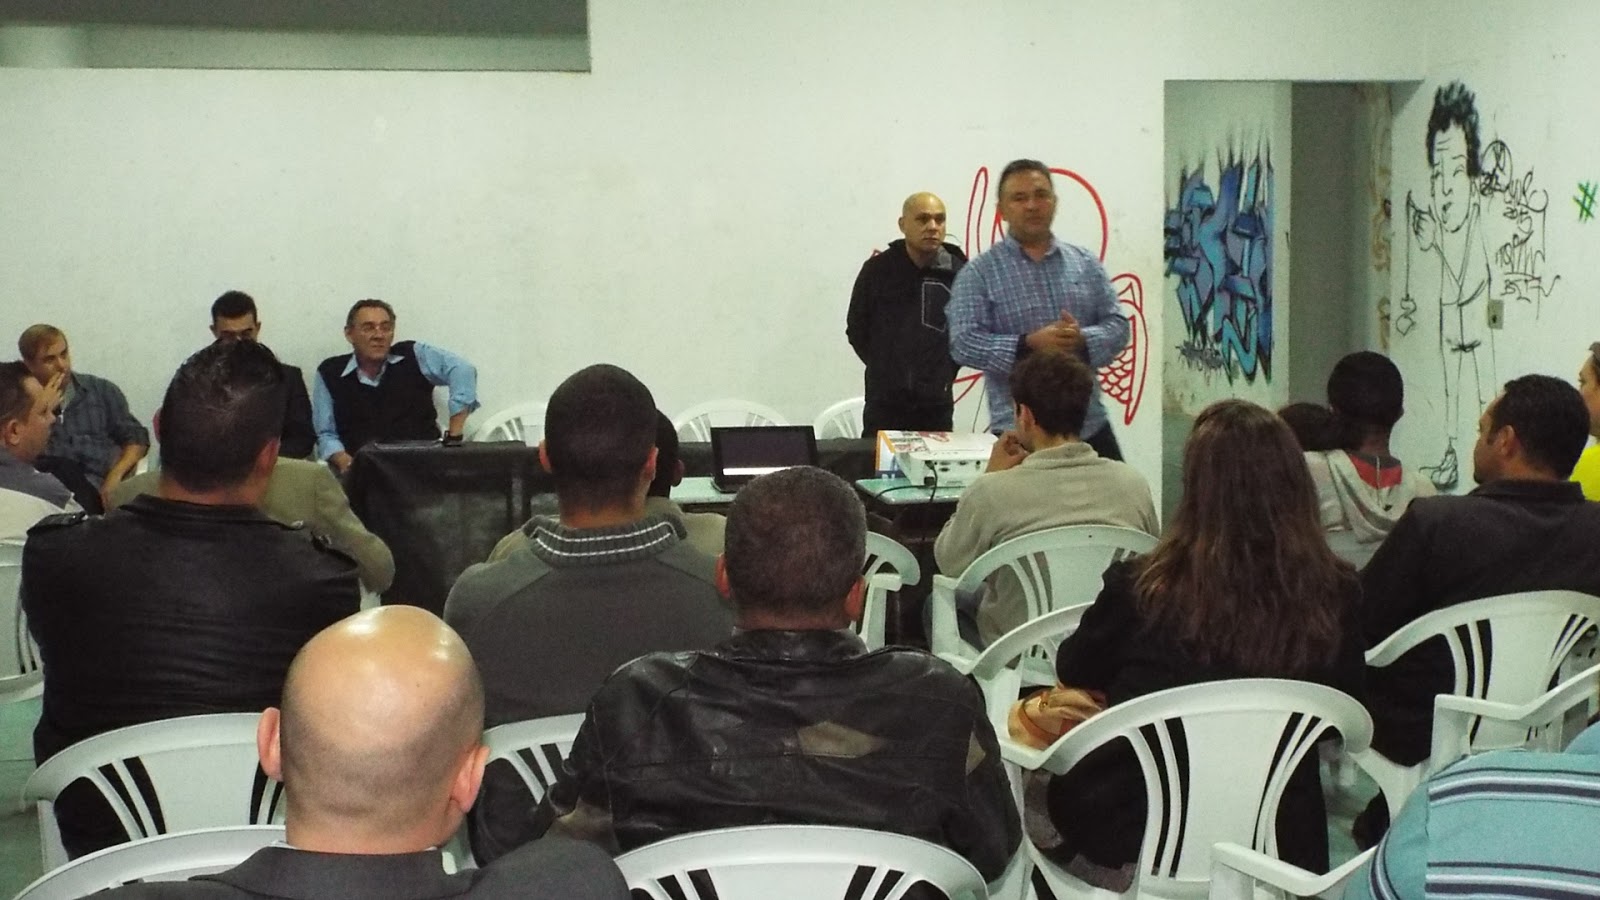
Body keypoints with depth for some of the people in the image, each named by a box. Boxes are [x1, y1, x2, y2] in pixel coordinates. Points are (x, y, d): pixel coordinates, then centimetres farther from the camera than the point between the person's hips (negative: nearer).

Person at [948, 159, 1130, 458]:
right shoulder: (979, 273, 0)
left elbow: (1117, 325, 8)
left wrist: (1082, 340, -14)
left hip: (1091, 426, 4)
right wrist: (1028, 344, -21)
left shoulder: (1085, 264, 11)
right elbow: (963, 343, -9)